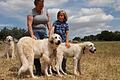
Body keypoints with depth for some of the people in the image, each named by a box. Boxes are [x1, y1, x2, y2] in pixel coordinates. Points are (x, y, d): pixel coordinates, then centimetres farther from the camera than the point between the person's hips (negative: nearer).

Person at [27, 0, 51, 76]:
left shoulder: (45, 11, 10)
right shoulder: (32, 12, -5)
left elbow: (48, 23, 10)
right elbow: (29, 25, -14)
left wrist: (50, 32, 1)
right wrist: (32, 35, -25)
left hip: (44, 32, 5)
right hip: (35, 32, -4)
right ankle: (38, 70, -5)